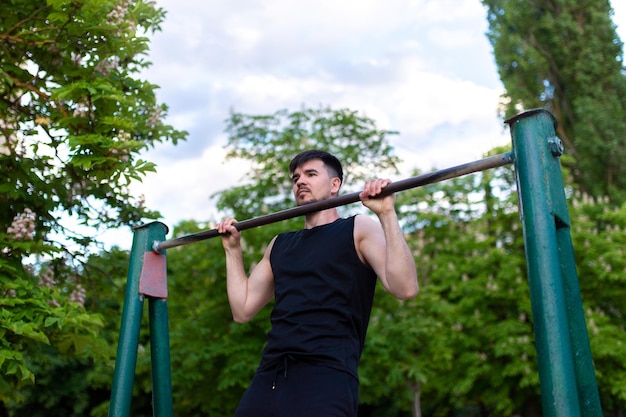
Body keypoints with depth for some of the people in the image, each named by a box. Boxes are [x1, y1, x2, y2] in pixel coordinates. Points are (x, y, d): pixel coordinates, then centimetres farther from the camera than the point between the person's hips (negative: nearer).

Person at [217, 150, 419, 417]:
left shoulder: (359, 229, 5)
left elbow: (405, 288, -11)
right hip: (268, 377, 6)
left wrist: (387, 213, -15)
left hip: (326, 378, -5)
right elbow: (243, 310, 21)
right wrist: (232, 249, 21)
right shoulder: (280, 245, 22)